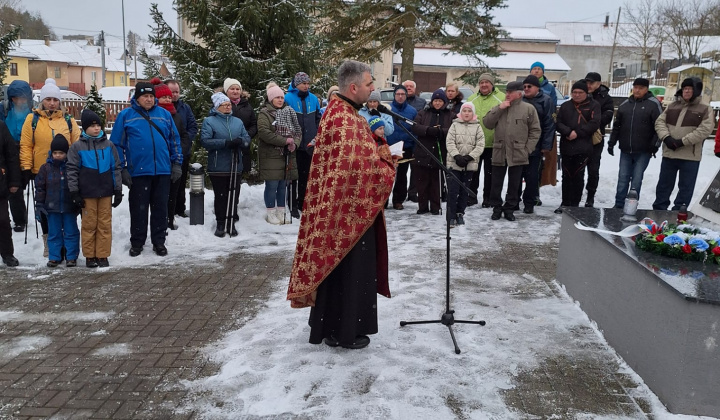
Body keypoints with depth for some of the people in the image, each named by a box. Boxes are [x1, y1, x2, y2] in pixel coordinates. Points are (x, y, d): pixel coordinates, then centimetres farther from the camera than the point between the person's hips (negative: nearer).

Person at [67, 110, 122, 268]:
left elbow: (116, 168, 8)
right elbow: (72, 170, 0)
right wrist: (74, 193, -4)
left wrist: (118, 190, 4)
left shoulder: (108, 145, 6)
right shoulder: (77, 146, 0)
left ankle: (102, 256, 13)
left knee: (105, 225, 5)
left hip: (106, 192, 2)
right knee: (89, 225, 5)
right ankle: (90, 256, 15)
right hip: (87, 193, -2)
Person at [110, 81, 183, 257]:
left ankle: (159, 241, 21)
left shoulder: (165, 114, 7)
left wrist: (177, 164, 5)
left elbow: (174, 140, 10)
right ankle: (137, 243, 20)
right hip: (138, 171, -2)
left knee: (160, 208, 9)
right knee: (139, 209, 7)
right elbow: (117, 144, -1)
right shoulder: (125, 115, 0)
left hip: (163, 171, 2)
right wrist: (122, 169, -5)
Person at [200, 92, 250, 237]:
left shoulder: (238, 121, 13)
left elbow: (247, 138, 10)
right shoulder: (209, 121, -1)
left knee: (234, 196, 8)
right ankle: (220, 224, 15)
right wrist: (225, 143, -21)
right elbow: (205, 141, -12)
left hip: (236, 166, 4)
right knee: (220, 196, 3)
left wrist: (240, 141, -15)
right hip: (218, 167, -4)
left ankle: (231, 223, 20)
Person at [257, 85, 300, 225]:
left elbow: (298, 131, 12)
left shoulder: (289, 112, 16)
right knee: (272, 185, -3)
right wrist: (285, 141, -20)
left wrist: (295, 143, -9)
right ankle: (271, 214, 8)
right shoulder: (265, 114, -4)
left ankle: (281, 212, 20)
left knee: (282, 185, 11)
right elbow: (264, 132, -19)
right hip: (271, 156, -6)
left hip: (287, 156, 6)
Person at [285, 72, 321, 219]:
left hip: (310, 144, 5)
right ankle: (293, 205, 7)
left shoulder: (313, 99, 7)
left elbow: (318, 118, 15)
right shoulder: (288, 98, -8)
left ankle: (303, 202, 25)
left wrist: (316, 136, 5)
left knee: (305, 174, 13)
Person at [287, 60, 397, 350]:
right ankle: (344, 331, 16)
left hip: (339, 208, 10)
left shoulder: (339, 111, 11)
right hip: (351, 209, -10)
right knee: (350, 269, 2)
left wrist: (377, 152, 4)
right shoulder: (345, 120, -22)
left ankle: (330, 324, 31)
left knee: (337, 265, 18)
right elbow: (357, 168, -27)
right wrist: (385, 159, -10)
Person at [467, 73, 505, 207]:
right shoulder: (472, 99, 9)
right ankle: (472, 196, 22)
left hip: (493, 144, -3)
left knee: (490, 172, 9)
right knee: (473, 171, 10)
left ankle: (488, 198, 20)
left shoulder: (502, 98, -6)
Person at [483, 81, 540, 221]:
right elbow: (487, 123, 0)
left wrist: (527, 149, -7)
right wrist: (499, 109, -8)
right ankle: (497, 208, 18)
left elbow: (535, 131, 0)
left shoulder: (529, 108, 1)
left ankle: (509, 208, 18)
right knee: (496, 182, 6)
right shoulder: (499, 108, 11)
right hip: (499, 152, 2)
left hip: (518, 154, -2)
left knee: (514, 183, 6)